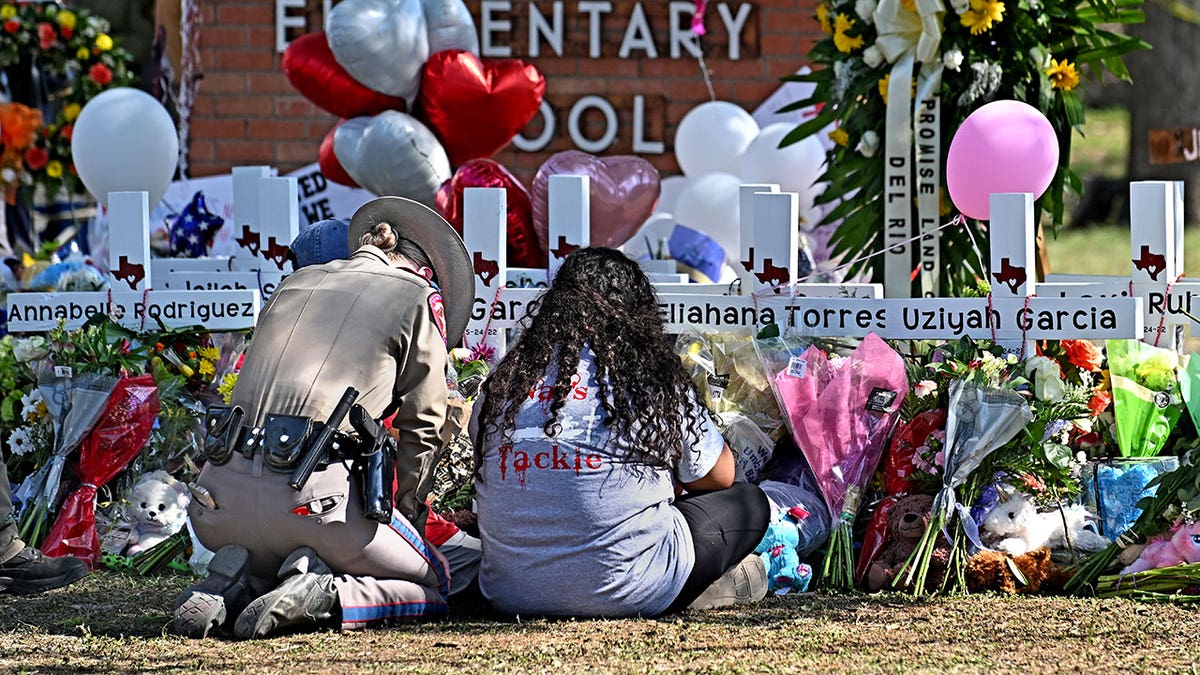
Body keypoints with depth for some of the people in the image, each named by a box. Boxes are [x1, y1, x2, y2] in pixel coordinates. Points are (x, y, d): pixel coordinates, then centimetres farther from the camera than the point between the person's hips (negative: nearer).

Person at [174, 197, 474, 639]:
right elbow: (421, 429, 12)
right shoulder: (419, 298, 12)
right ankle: (318, 595, -12)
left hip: (223, 488, 6)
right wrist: (408, 518, 23)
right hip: (313, 494, -5)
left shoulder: (294, 284, 27)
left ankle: (228, 586, 3)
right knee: (433, 586, 14)